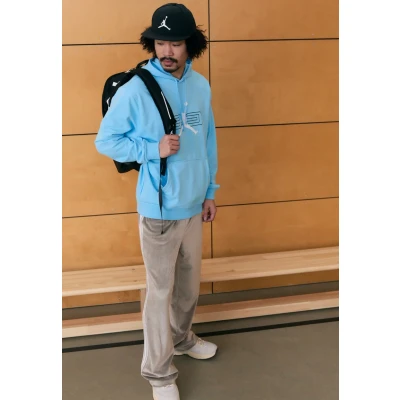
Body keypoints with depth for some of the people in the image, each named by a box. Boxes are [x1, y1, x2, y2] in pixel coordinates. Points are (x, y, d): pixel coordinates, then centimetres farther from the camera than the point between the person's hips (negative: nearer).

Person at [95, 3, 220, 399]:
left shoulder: (201, 86, 1)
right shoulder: (134, 90, -16)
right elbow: (105, 141, -9)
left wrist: (210, 192, 12)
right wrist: (154, 149, -21)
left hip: (194, 205, 6)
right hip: (158, 209, -5)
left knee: (189, 283, 21)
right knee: (160, 291, 4)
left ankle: (181, 338, 46)